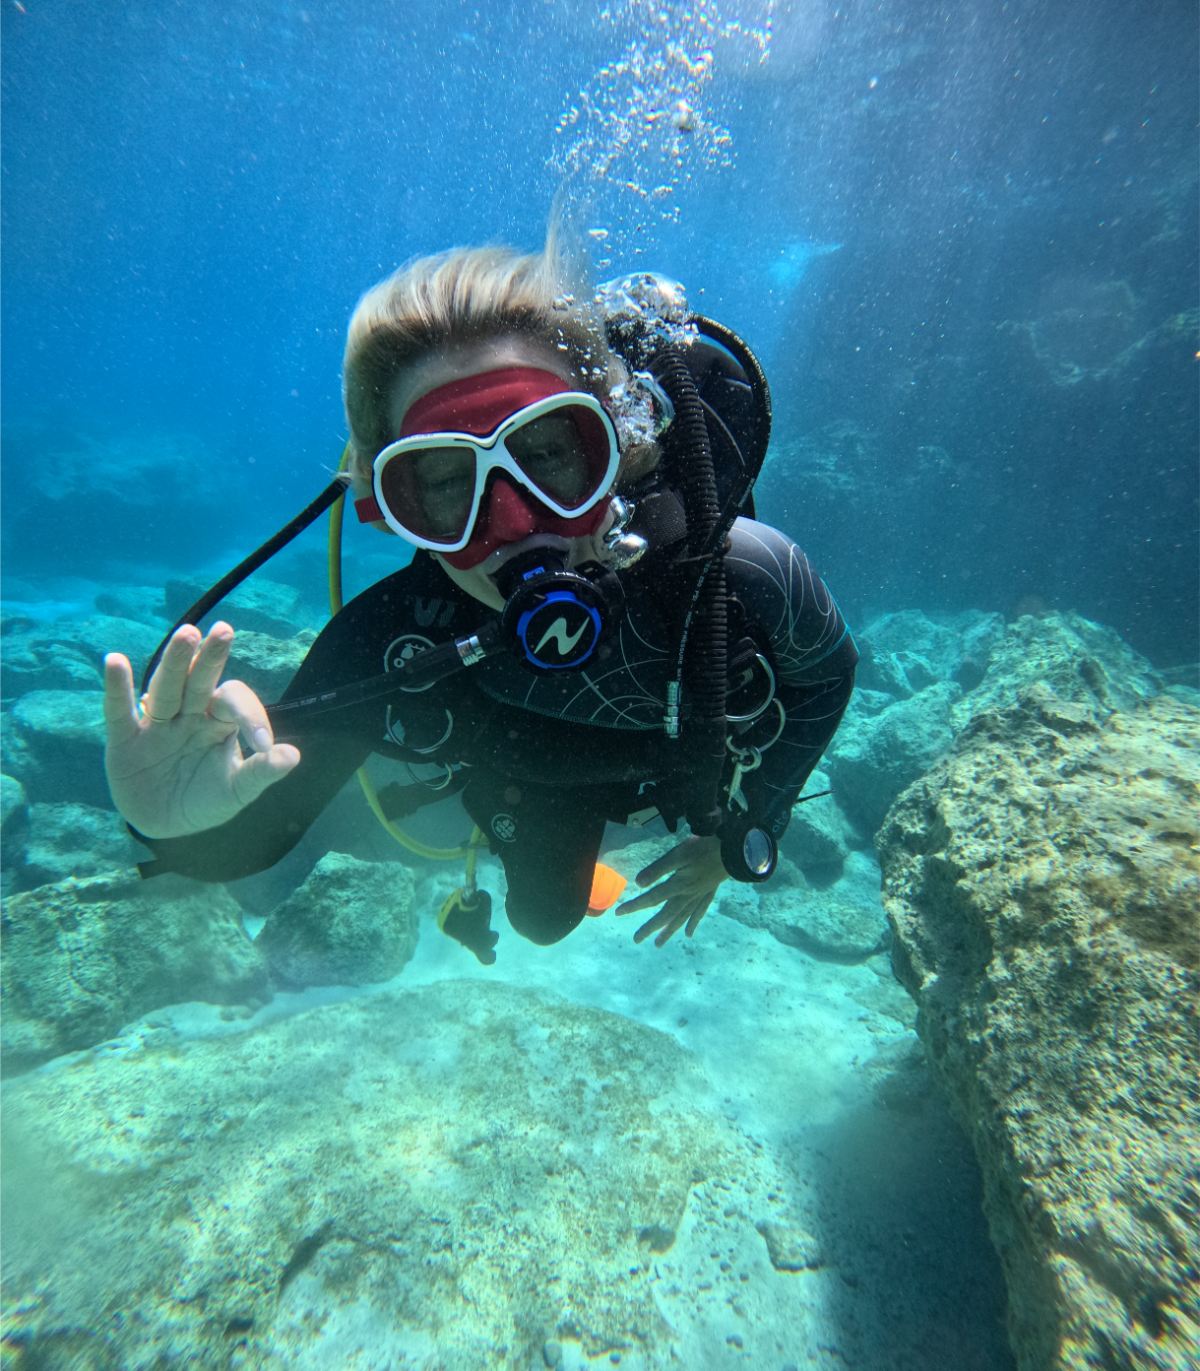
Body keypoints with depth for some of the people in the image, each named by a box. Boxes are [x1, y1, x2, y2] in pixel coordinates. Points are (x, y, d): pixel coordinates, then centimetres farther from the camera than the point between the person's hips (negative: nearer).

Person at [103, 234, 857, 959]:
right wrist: (186, 819, -53)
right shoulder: (384, 654, -41)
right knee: (544, 916, 29)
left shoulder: (745, 578, -41)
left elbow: (826, 672, -16)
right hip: (534, 789, 1)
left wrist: (740, 838, -10)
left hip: (703, 762, 0)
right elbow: (247, 840, -27)